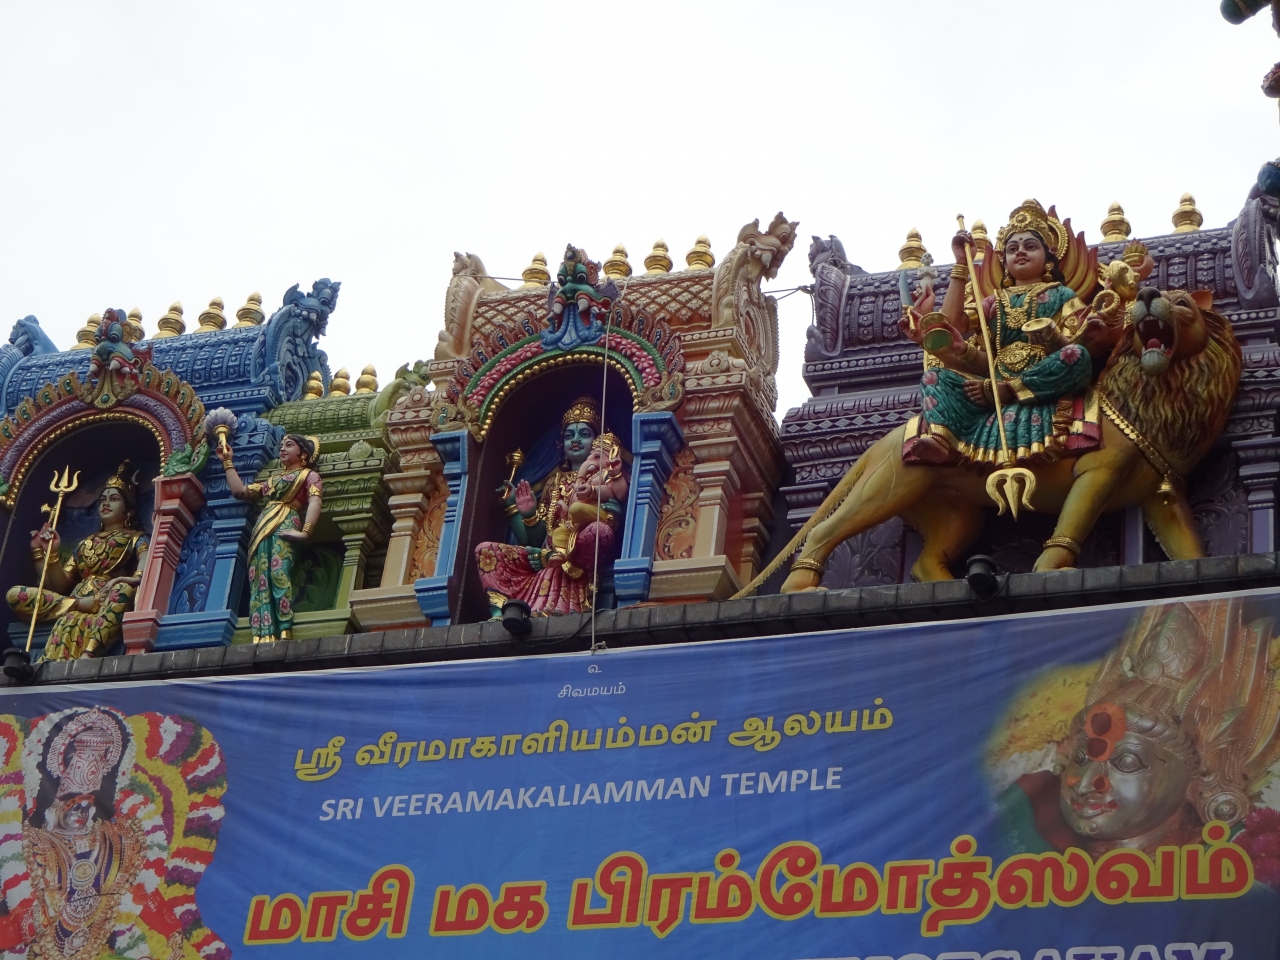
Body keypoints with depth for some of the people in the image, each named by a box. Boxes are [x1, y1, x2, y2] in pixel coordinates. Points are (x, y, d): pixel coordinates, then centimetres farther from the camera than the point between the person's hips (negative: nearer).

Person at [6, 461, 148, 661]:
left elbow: (146, 559, -9)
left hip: (111, 603, -5)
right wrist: (50, 553, 5)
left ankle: (87, 655, -60)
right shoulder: (86, 543, 31)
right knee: (15, 595, -15)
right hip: (76, 599, 5)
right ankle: (82, 605, -32)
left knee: (125, 587, -42)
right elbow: (61, 584, 20)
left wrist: (138, 577, -33)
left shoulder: (135, 539, 17)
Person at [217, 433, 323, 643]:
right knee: (260, 582, -12)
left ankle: (284, 634, -35)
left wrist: (305, 532, -19)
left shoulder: (309, 475, 14)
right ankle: (265, 636, -24)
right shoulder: (272, 480, 34)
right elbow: (240, 490, 30)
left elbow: (315, 502, -3)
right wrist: (227, 462, 32)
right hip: (262, 529, 6)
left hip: (285, 525, -6)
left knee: (279, 576, -26)